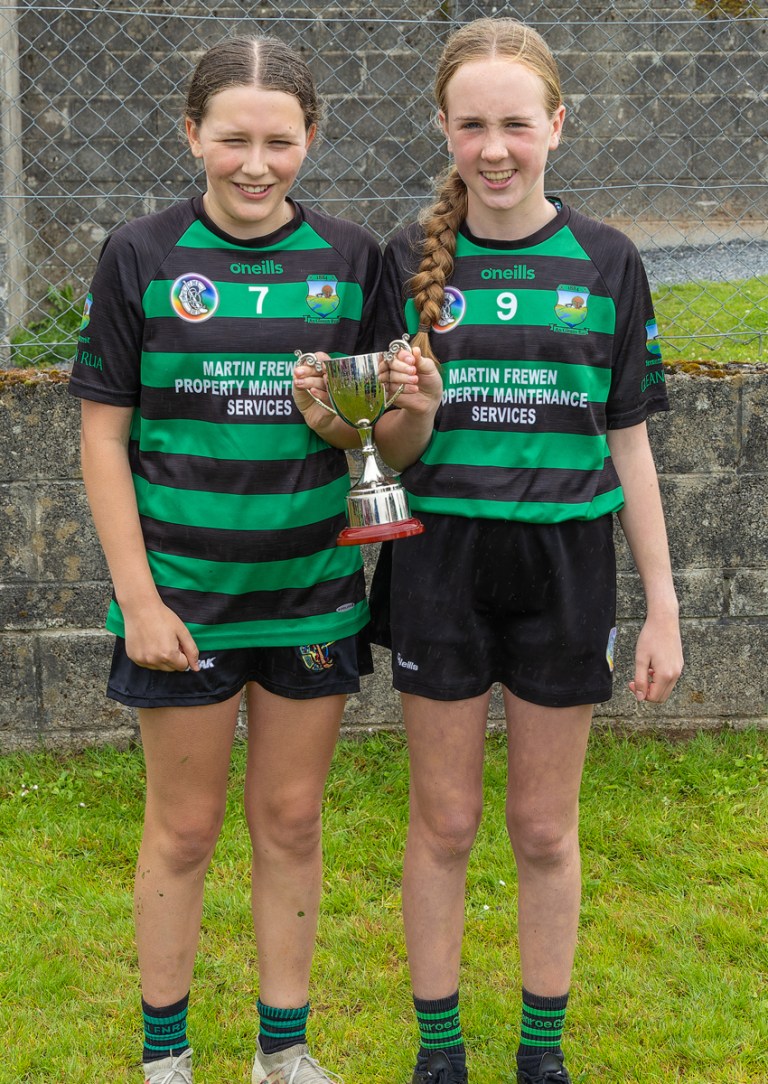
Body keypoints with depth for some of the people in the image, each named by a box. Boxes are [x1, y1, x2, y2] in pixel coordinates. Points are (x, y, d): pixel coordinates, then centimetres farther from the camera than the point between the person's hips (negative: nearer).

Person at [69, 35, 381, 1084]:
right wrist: (138, 597, -10)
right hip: (183, 592, -2)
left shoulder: (350, 257, 1)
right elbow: (104, 435, -4)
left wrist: (337, 419, -19)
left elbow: (381, 437, 5)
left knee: (292, 822, 13)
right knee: (183, 829, 9)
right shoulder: (142, 257, -5)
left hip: (311, 589, 2)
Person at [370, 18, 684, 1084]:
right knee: (444, 822, 10)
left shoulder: (605, 262, -1)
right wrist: (416, 411, -22)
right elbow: (393, 454, 1)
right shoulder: (412, 261, -1)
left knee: (546, 829, 12)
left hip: (564, 567, 0)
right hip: (442, 565, 0)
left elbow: (628, 442, 3)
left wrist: (662, 604, 1)